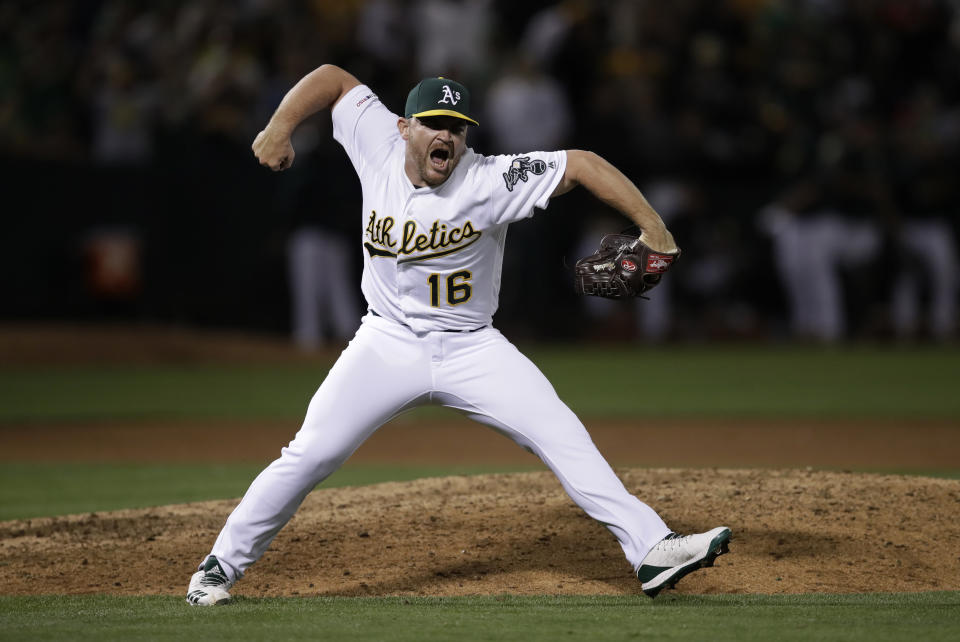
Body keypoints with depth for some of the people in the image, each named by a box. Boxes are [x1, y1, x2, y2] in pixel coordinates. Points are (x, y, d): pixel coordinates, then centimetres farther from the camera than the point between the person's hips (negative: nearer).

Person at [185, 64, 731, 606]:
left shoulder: (489, 182, -19)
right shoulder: (379, 144, -9)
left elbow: (581, 164, -22)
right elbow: (333, 78, 3)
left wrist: (651, 226, -29)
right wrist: (280, 128, -10)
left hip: (471, 349, -1)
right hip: (389, 345, 1)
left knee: (562, 435, -14)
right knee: (311, 455, -10)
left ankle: (651, 548, -14)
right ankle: (222, 565, 4)